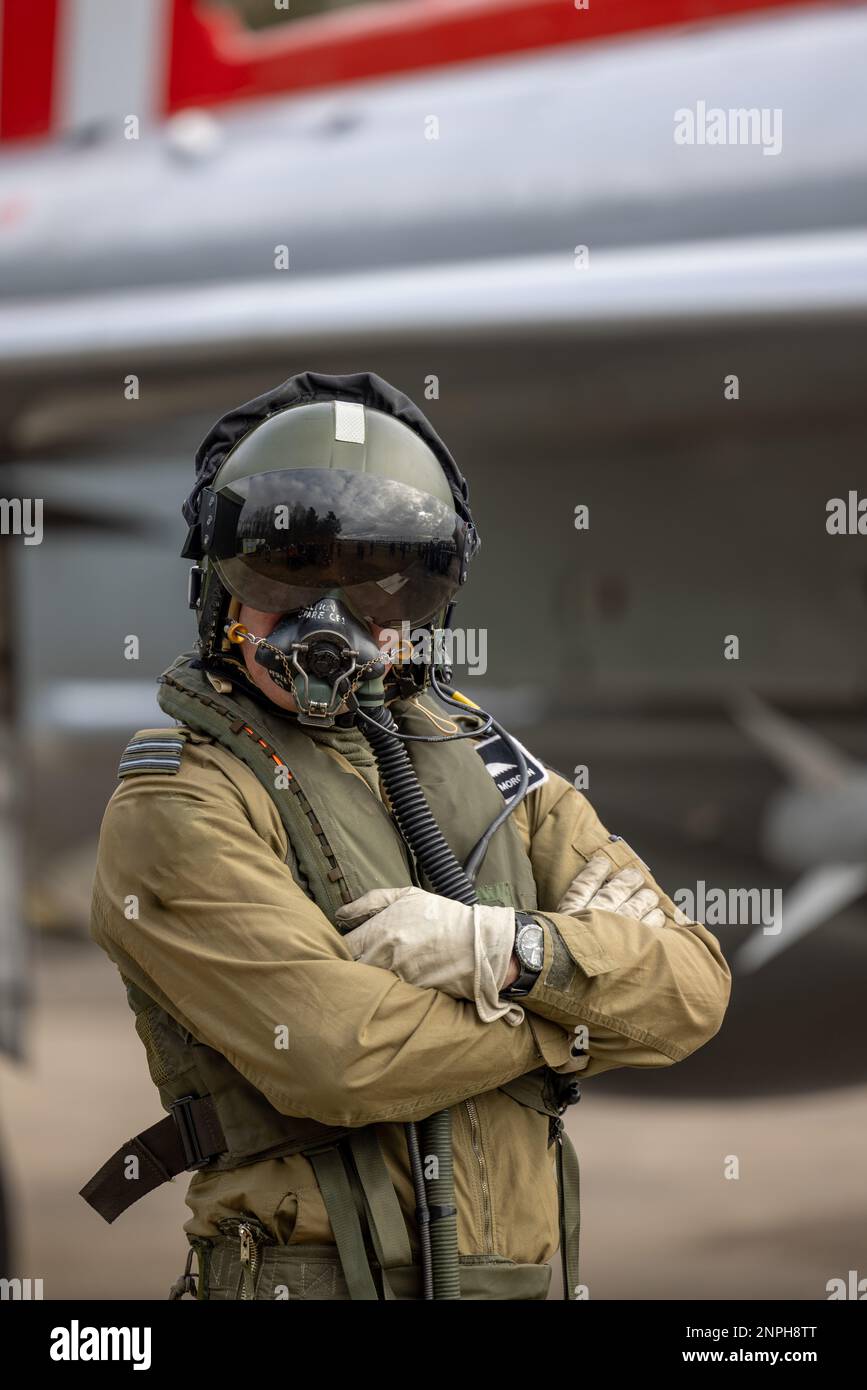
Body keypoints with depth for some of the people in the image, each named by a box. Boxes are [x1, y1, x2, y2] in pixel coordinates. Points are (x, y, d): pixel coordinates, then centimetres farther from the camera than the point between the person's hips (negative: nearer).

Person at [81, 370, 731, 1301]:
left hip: (523, 1273, 5)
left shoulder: (478, 760, 9)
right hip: (316, 1275, -5)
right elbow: (337, 1053, -20)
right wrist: (568, 1012, -7)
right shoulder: (176, 807, -8)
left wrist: (504, 949, -16)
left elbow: (691, 985, 1)